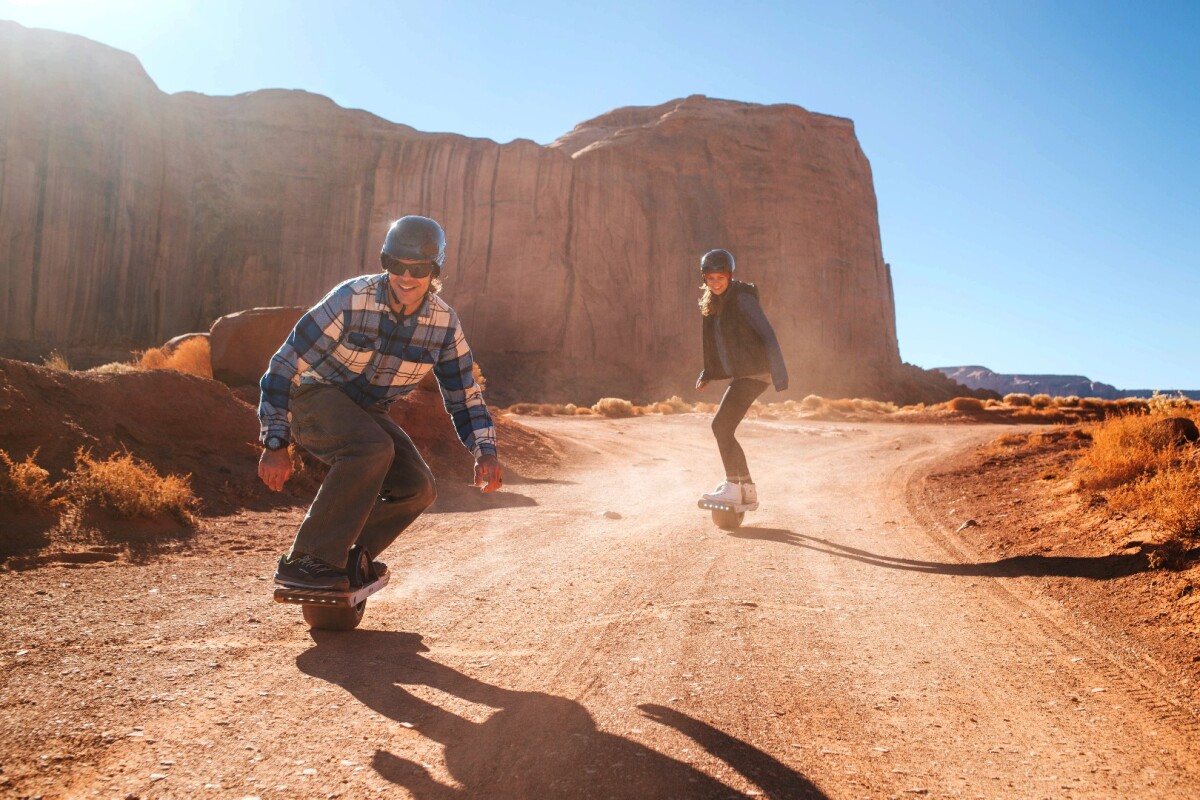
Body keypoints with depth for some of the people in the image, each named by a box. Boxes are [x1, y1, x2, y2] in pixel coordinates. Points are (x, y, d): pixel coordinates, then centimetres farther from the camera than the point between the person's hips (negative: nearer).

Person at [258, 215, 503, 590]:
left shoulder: (445, 323, -10)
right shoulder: (351, 300, -23)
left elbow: (464, 394, 0)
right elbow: (286, 365, -20)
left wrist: (486, 452, -15)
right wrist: (276, 444, -22)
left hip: (367, 411, 5)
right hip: (315, 395, -5)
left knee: (418, 488, -12)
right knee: (373, 450, -34)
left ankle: (348, 556, 8)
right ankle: (305, 561, -25)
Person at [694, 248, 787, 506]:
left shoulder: (742, 298, -12)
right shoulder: (713, 303, 14)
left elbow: (768, 335, -20)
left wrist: (780, 376, -26)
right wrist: (707, 373, 12)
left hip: (754, 373, -9)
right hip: (740, 375, 9)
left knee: (720, 425, -15)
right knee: (724, 430, 8)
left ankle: (732, 487, -8)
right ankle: (747, 488, 16)